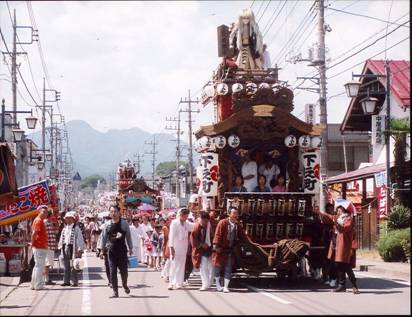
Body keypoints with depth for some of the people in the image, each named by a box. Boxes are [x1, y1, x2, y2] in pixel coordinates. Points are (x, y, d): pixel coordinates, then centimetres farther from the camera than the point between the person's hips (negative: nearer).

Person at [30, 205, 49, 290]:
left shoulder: (40, 220, 18)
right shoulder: (38, 220, -14)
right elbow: (34, 233, -22)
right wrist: (33, 243, -13)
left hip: (42, 247, 10)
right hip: (40, 248, -10)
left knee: (38, 266, 15)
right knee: (39, 266, -6)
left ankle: (34, 285, 22)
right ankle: (38, 285, -3)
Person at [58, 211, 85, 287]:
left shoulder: (76, 228, -5)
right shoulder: (65, 228, 16)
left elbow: (79, 238, -8)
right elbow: (62, 238, 21)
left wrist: (79, 249, -13)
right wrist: (60, 246, 13)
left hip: (72, 248, -6)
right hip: (65, 248, 6)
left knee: (73, 267, -6)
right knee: (66, 266, 8)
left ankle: (75, 282, -1)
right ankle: (66, 281, 13)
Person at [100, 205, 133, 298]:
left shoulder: (124, 224, 0)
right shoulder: (108, 225, 2)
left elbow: (128, 236, 6)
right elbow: (104, 238, 8)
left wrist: (130, 248, 6)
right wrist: (102, 250, 6)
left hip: (122, 250, -1)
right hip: (112, 251, 1)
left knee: (124, 270, 4)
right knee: (112, 272, -2)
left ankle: (125, 285, 34)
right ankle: (115, 291, 4)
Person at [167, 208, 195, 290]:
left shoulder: (187, 223, 9)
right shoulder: (174, 223, -7)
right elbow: (171, 235, -10)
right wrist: (171, 247, -14)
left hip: (183, 248, 5)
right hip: (175, 248, -5)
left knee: (181, 267, 5)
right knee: (174, 266, -4)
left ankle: (178, 283, 9)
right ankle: (171, 283, -2)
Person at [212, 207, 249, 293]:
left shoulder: (238, 225, 6)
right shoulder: (223, 223, -10)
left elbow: (243, 236, 12)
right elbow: (218, 234, -14)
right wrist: (216, 245, -20)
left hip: (230, 249, 4)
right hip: (221, 249, -4)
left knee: (228, 269, 2)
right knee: (218, 266, 7)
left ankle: (226, 286, 8)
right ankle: (218, 284, 26)